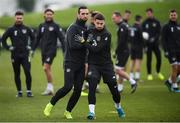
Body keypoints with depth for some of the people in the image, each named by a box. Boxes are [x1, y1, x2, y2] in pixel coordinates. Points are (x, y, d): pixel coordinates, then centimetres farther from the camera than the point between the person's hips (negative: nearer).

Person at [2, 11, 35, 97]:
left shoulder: (27, 29, 4)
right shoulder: (11, 30, 1)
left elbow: (33, 37, 19)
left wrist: (30, 46, 7)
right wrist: (8, 47, 0)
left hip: (25, 54, 0)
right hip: (15, 55, 0)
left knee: (28, 72, -11)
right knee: (17, 74, 6)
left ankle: (28, 91, -5)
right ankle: (19, 92, 14)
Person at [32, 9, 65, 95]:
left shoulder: (56, 26, -4)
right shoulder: (41, 26, 11)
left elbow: (62, 38, -6)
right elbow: (37, 39, 17)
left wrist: (65, 51, -10)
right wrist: (33, 49, 14)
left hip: (51, 50, -6)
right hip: (43, 51, 6)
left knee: (46, 68, -16)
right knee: (47, 69, 9)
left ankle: (50, 87, -8)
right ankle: (50, 89, 15)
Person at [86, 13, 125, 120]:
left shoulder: (107, 35, -14)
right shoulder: (91, 31, 3)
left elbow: (97, 49, -22)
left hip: (106, 64, -2)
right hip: (93, 64, 2)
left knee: (114, 88, 5)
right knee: (92, 87, -18)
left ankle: (118, 107, 34)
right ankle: (92, 112, -19)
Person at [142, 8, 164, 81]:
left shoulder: (157, 22, 5)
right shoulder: (144, 23, 5)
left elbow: (159, 32, -1)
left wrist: (154, 38, -17)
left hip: (155, 43, 1)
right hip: (148, 44, -1)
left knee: (159, 58, -1)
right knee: (149, 59, 0)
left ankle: (158, 73, 17)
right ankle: (149, 74, 8)